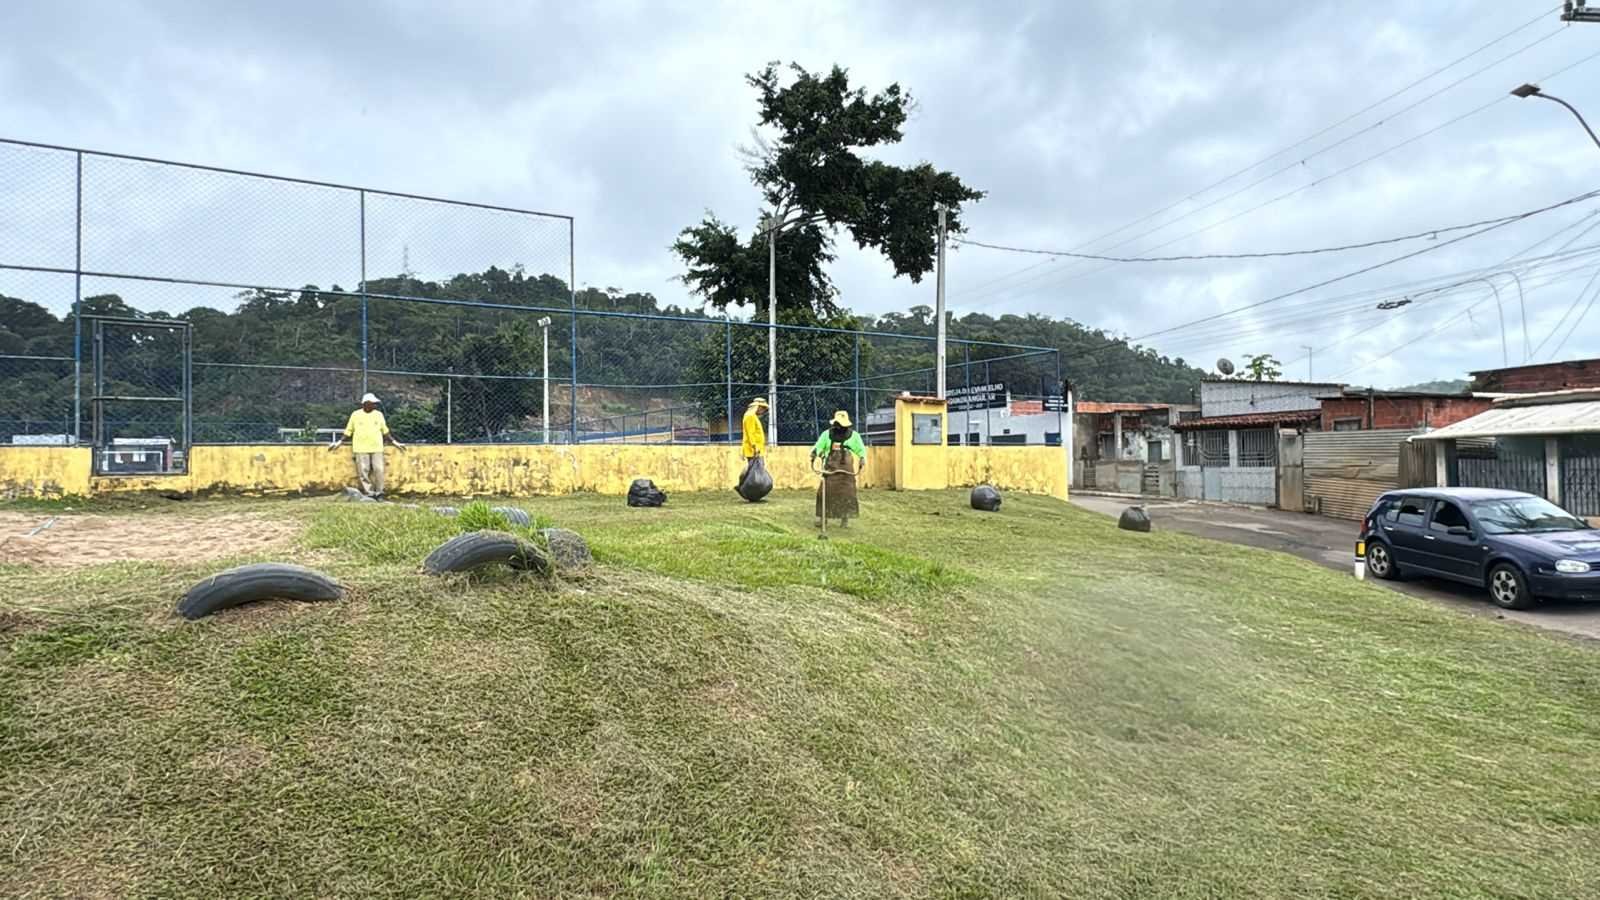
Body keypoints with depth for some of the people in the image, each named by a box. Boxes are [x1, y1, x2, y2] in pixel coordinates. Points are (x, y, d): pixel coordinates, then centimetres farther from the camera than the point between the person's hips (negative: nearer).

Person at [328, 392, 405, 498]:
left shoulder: (379, 414, 8)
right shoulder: (355, 415, 3)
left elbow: (385, 431, 14)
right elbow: (348, 431, 9)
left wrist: (395, 442, 12)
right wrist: (339, 442, 3)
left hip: (377, 448, 1)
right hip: (361, 449, -1)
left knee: (378, 470, -6)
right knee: (363, 471, -3)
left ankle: (379, 493, 4)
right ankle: (369, 493, 4)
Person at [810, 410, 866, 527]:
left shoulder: (853, 435, 3)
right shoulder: (827, 434, 4)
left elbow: (861, 449, 9)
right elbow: (818, 446, 3)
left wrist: (862, 459, -8)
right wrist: (814, 453, -18)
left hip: (846, 469, 0)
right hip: (830, 468, 1)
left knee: (846, 493, -1)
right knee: (825, 492, -5)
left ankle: (845, 519, 10)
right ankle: (821, 517, 6)